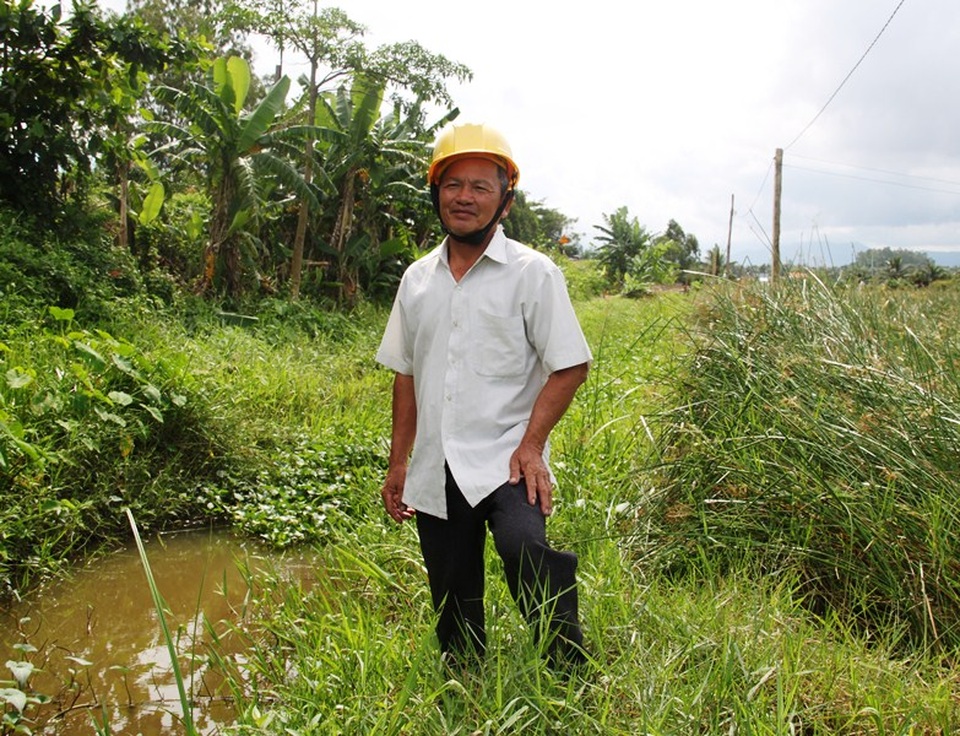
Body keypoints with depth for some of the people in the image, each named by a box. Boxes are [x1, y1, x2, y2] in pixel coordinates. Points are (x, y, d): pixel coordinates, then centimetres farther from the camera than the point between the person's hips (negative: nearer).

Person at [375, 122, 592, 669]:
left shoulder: (533, 273, -1)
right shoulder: (418, 279, 13)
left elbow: (570, 367, -5)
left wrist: (531, 446, -15)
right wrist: (398, 464, 14)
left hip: (504, 462, -5)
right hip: (434, 472, 5)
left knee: (523, 547, -31)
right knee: (453, 613, 10)